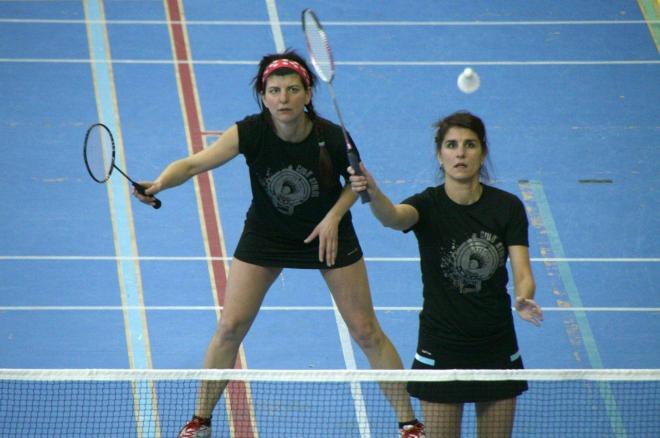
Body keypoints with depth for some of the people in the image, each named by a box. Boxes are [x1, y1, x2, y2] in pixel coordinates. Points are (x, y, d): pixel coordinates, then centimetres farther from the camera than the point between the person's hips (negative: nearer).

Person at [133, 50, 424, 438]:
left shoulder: (332, 137, -25)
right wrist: (160, 183, -55)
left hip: (327, 233, -1)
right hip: (265, 235, 1)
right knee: (230, 327, -3)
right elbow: (195, 163, -36)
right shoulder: (251, 132, -26)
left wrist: (334, 216, -21)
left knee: (366, 331, 2)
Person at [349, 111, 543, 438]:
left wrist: (524, 301, -32)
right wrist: (373, 193, -55)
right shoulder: (428, 205, -10)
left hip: (497, 347, 2)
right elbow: (393, 217, -33)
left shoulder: (507, 207, -4)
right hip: (440, 351, -2)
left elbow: (522, 273, -9)